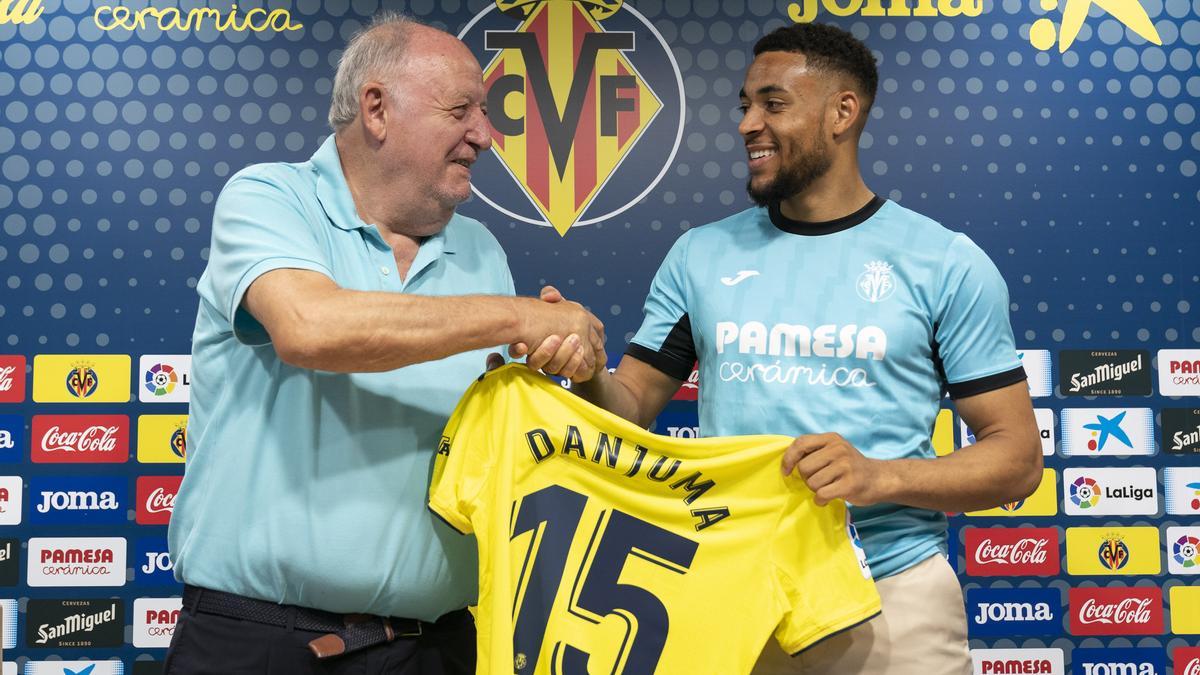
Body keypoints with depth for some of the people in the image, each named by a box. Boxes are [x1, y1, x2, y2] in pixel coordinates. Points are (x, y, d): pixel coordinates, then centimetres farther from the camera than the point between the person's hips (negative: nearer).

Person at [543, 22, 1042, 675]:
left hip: (889, 594, -2)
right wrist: (587, 370, -15)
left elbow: (1016, 456, -3)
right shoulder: (700, 254, 5)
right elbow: (632, 406, 7)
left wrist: (881, 477, -20)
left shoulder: (946, 263, -3)